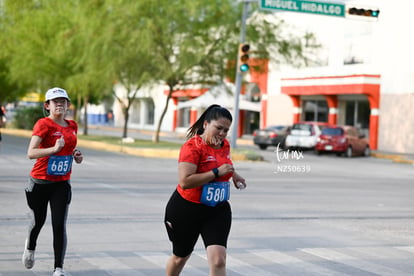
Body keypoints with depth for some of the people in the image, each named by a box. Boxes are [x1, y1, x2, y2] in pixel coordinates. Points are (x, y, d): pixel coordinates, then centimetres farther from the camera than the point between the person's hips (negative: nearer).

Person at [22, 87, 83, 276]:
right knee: (38, 221, 14)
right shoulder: (43, 124, -12)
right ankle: (30, 248, 47)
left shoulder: (72, 126, 6)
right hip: (40, 181, -3)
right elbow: (31, 153, -22)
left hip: (62, 183, 3)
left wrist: (76, 156, 3)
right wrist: (54, 149, -35)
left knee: (59, 226, -7)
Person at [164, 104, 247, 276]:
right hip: (186, 210, -4)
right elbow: (185, 182, -31)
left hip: (218, 211, 5)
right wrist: (217, 172, -30)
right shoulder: (192, 146, -19)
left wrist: (233, 174, 13)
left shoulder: (225, 145, 4)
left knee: (218, 260, -13)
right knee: (181, 256, 17)